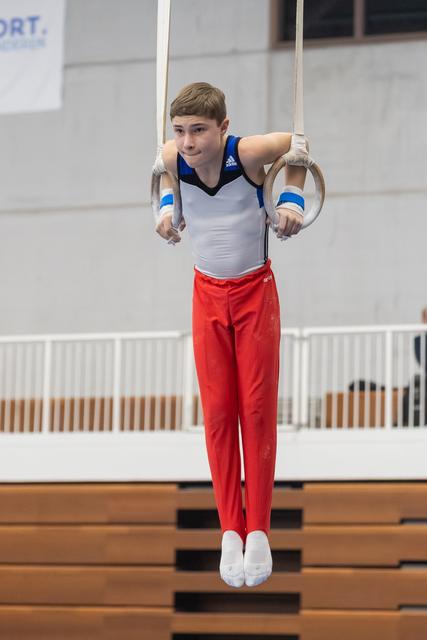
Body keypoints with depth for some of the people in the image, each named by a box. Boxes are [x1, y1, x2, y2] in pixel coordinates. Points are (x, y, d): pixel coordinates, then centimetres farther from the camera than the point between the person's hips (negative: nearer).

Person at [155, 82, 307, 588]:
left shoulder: (248, 152, -26)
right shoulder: (172, 159, -17)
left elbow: (296, 144, -4)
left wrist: (292, 197, -10)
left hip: (255, 291, -2)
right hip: (208, 295, 2)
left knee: (257, 409, -1)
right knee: (218, 413, 1)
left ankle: (258, 531, 4)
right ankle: (230, 531, 6)